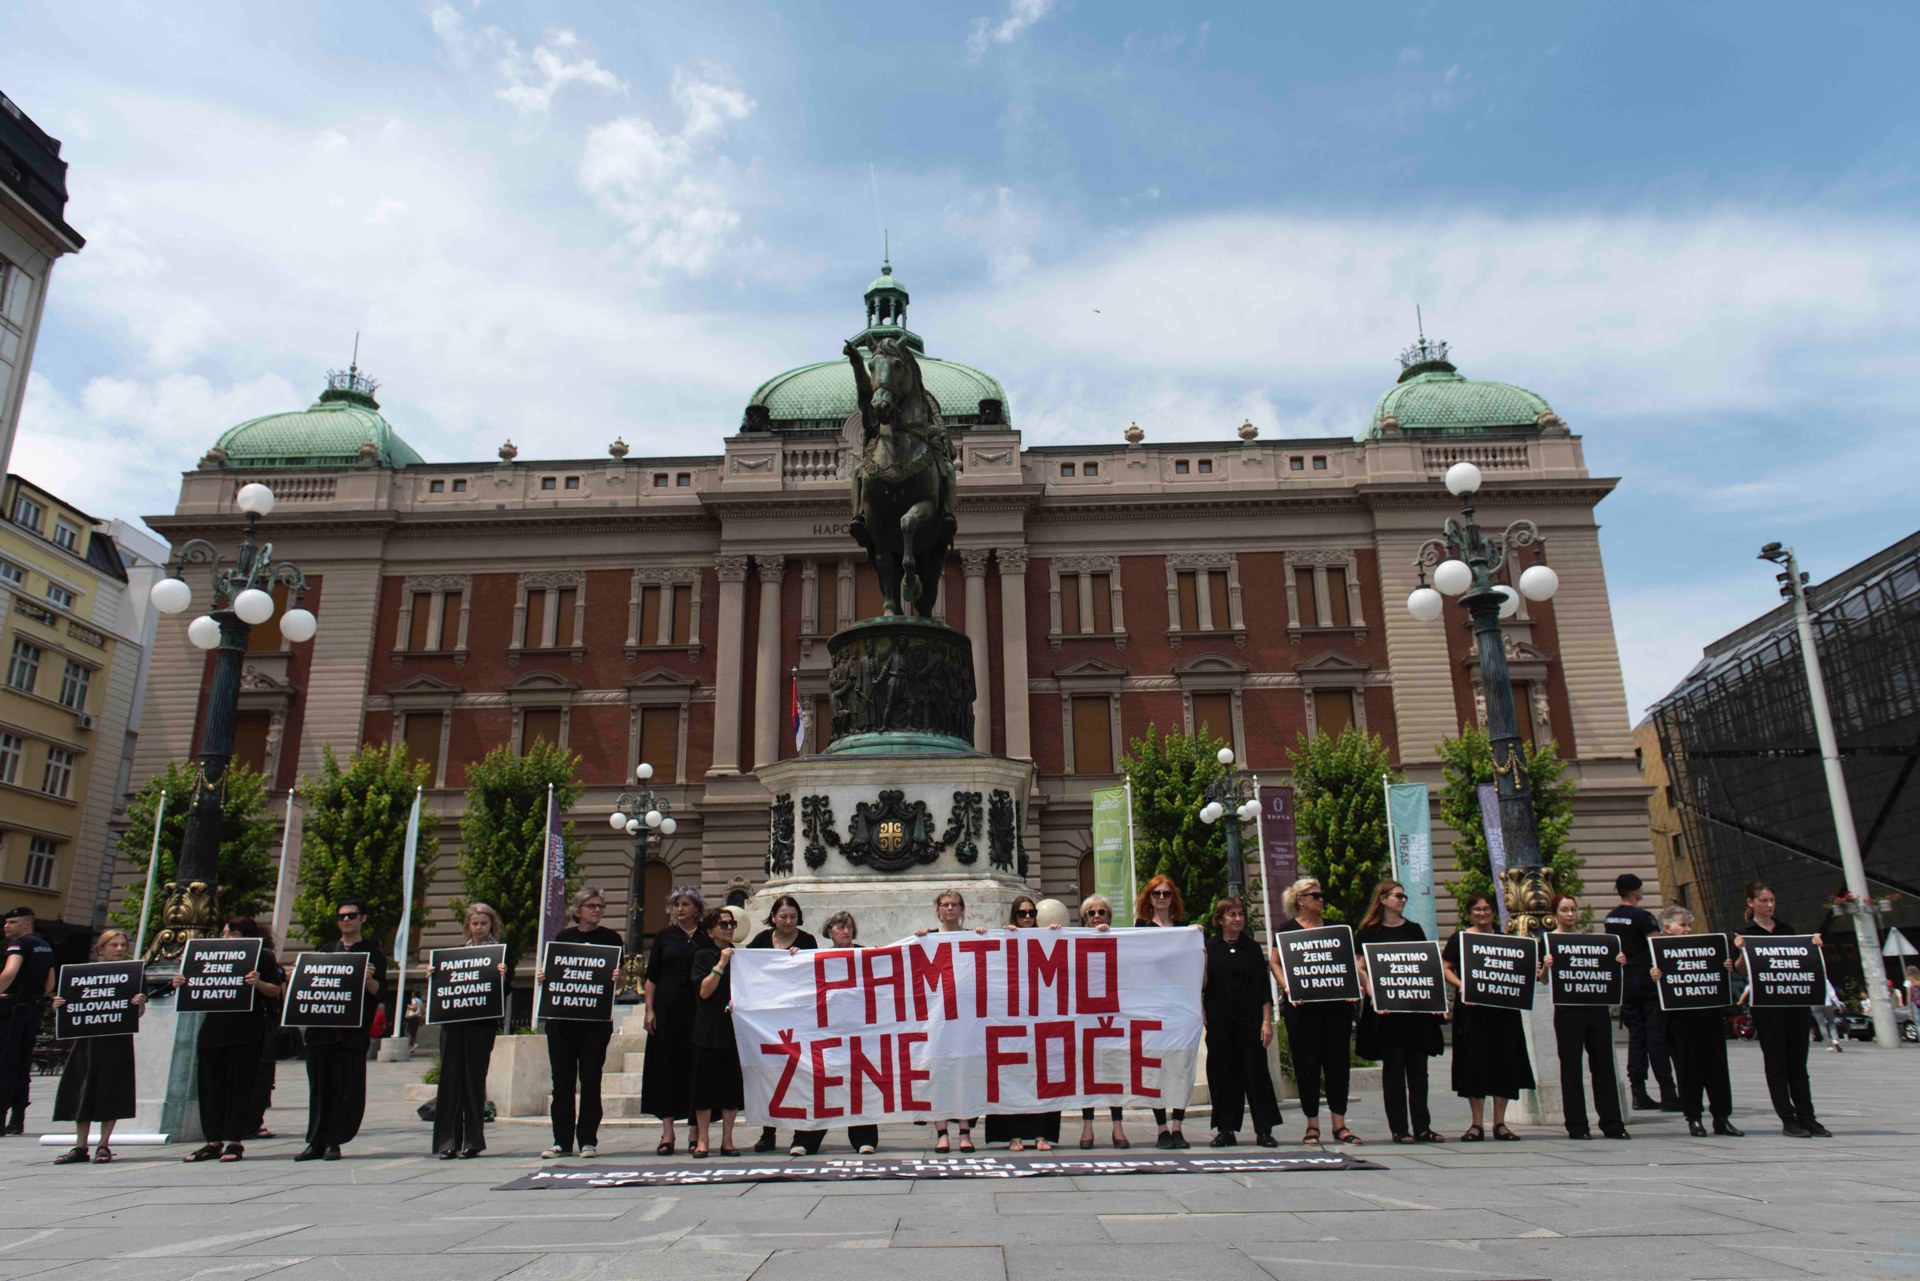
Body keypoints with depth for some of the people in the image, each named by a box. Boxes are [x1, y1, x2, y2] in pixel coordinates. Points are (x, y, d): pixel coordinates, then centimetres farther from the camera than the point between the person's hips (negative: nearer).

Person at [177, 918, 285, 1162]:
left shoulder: (261, 957, 2)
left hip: (245, 1033, -6)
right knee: (210, 1086, 7)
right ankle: (213, 1141, 15)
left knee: (240, 1086, -2)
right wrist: (181, 984, -2)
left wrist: (258, 984, -22)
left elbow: (276, 991, -3)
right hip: (212, 1029, 6)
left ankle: (235, 1141, 5)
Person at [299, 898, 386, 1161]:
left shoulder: (373, 952, 5)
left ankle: (333, 1142, 6)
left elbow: (378, 992, -3)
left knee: (348, 1088, -3)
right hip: (321, 1028, 4)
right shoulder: (326, 950, 19)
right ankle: (316, 1142, 10)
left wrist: (368, 980, -23)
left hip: (353, 1031, -4)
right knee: (319, 1085, 4)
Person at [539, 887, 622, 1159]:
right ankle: (562, 1141, 12)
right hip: (561, 1015, 2)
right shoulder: (563, 937, 10)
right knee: (562, 1078, 4)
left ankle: (588, 1140, 8)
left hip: (595, 1017, -2)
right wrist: (541, 977, -7)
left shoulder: (610, 939, 4)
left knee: (590, 1078, 1)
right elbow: (549, 971, 14)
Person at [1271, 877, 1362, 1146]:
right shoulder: (1287, 929, 1)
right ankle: (1312, 1124, 10)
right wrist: (1287, 988, -15)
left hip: (1337, 1003, 4)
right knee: (1307, 1063, 1)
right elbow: (1274, 962, 0)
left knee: (1339, 1060, 5)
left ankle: (1339, 1124, 13)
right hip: (1303, 1005, -4)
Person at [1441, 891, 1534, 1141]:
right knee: (1474, 1064, -2)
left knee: (1505, 1062, 3)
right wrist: (1462, 985, -15)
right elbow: (1445, 968, 1)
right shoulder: (1459, 938, 4)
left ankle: (1500, 1122, 13)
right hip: (1472, 1008, -3)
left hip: (1503, 1008, 3)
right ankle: (1477, 1124, 5)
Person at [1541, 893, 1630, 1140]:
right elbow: (1543, 979, -7)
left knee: (1604, 1064, 6)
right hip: (1568, 1010, -4)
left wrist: (1618, 962, -4)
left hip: (1597, 1007, 4)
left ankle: (1612, 1123, 14)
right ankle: (1577, 1126, 5)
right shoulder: (1548, 941, 0)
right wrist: (1546, 966, -28)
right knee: (1571, 1066, 0)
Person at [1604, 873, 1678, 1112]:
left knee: (1635, 1034, 10)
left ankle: (1639, 1093, 9)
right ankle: (1667, 1093, -2)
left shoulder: (1610, 918, 9)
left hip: (1624, 981, 6)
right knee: (1656, 1034, -3)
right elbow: (1657, 948, -16)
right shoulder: (1642, 916, -13)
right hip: (1646, 980, -6)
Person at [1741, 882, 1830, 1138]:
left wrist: (1816, 946, -3)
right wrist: (1741, 952, -24)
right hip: (1766, 1003, -4)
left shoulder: (1787, 929, 13)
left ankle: (1807, 1117, 12)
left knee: (1798, 1062, 8)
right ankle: (1788, 1120, 4)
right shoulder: (1745, 932, -1)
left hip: (1796, 998, 4)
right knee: (1777, 1062, 0)